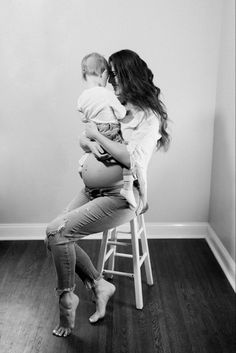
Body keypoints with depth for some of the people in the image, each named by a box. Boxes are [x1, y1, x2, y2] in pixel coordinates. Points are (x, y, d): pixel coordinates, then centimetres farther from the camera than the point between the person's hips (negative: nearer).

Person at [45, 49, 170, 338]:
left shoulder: (148, 117, -9)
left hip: (121, 196, -8)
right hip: (94, 190, 8)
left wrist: (98, 135, -15)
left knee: (57, 232, -17)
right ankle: (99, 285, 11)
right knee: (56, 236, -5)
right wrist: (90, 143, -7)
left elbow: (133, 159, -24)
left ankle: (67, 297, 5)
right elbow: (83, 140, 18)